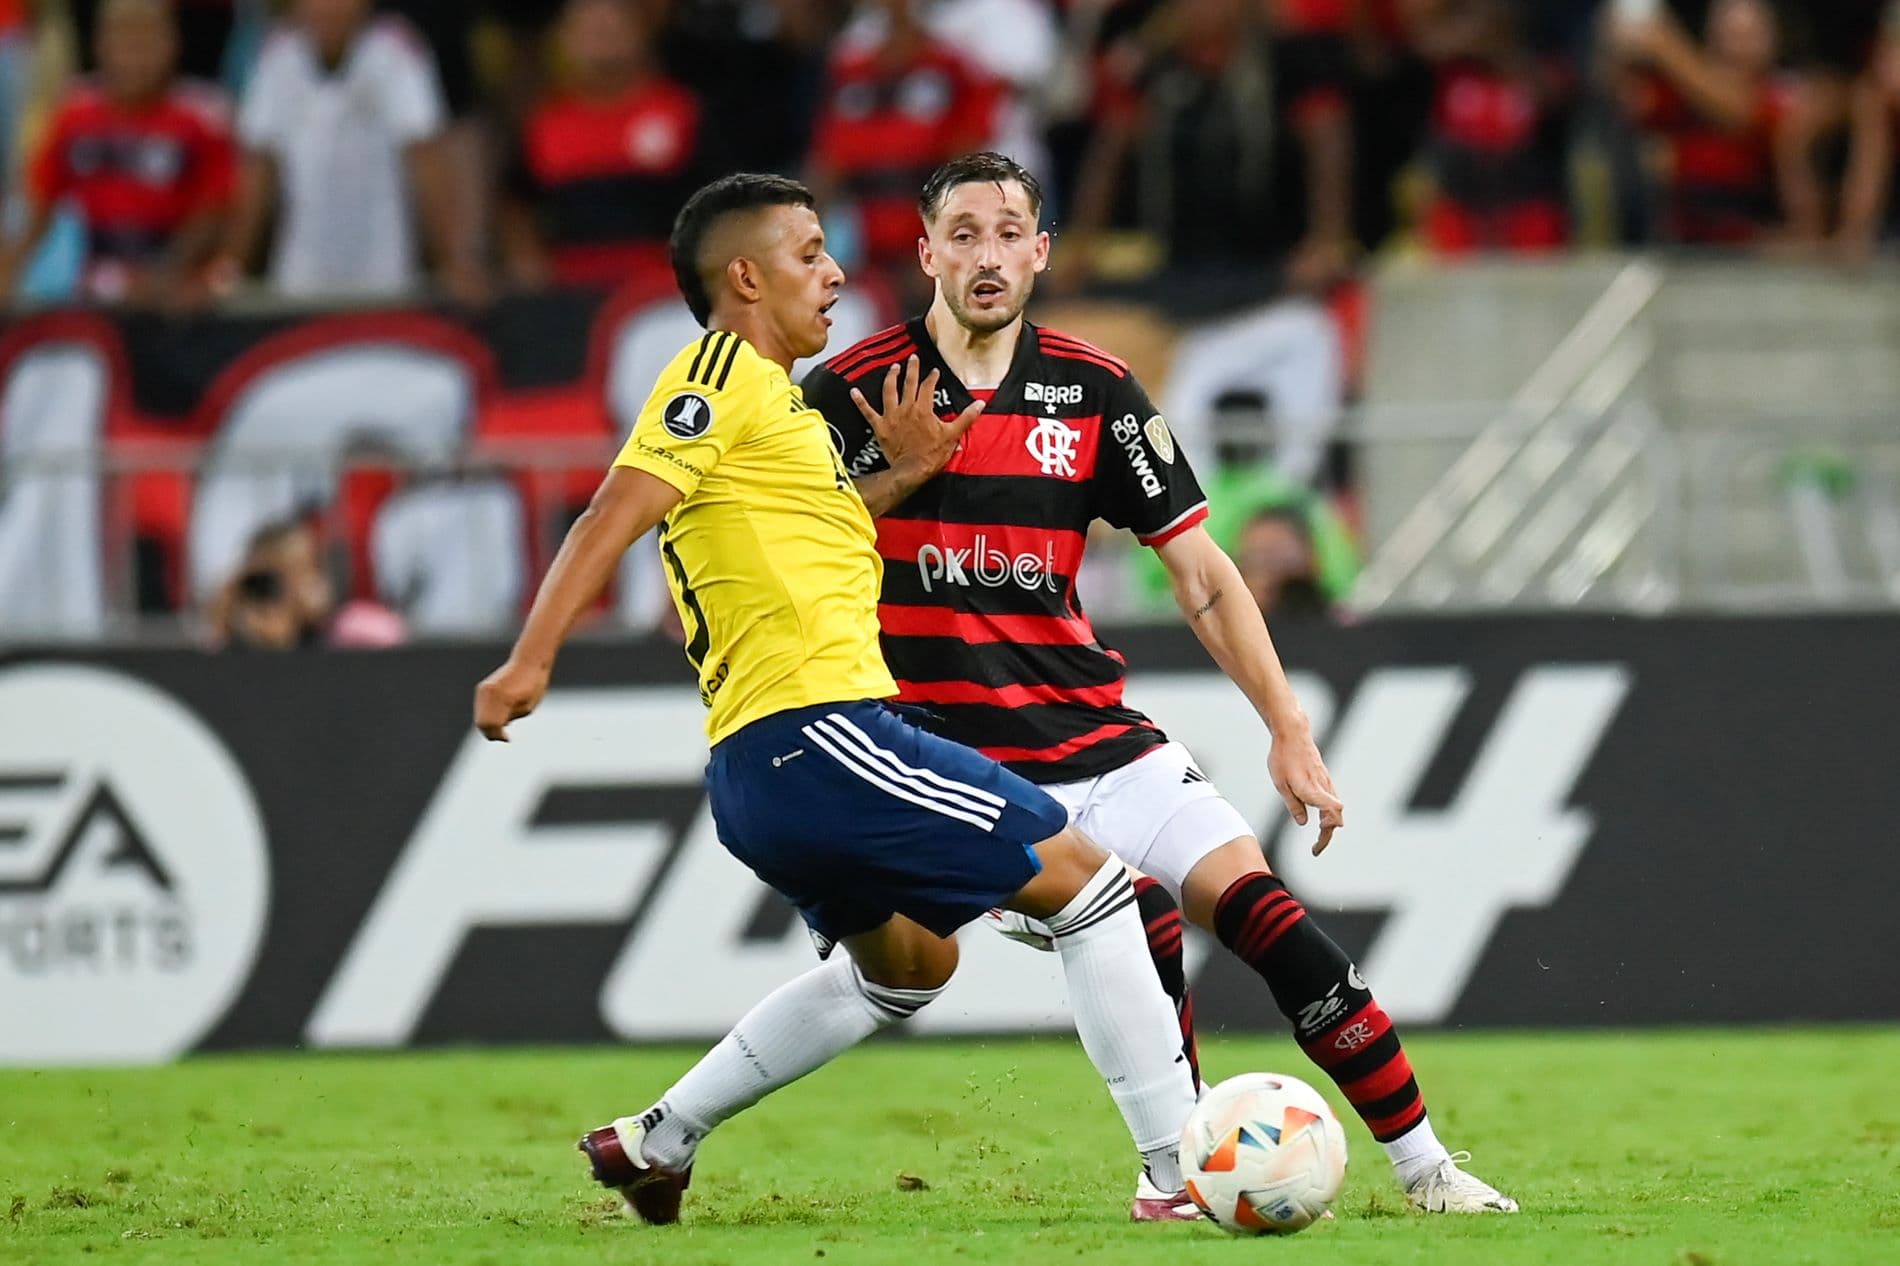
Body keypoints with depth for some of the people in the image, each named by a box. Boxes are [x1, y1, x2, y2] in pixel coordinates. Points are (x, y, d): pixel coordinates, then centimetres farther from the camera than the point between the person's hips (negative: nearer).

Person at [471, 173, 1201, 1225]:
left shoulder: (766, 393, 24)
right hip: (816, 733, -10)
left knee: (907, 963, 30)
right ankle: (1185, 1168, -8)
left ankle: (655, 1141, 28)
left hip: (762, 771, 10)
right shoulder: (727, 371, -4)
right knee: (1084, 879, -6)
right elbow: (612, 518, -14)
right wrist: (528, 662, -24)